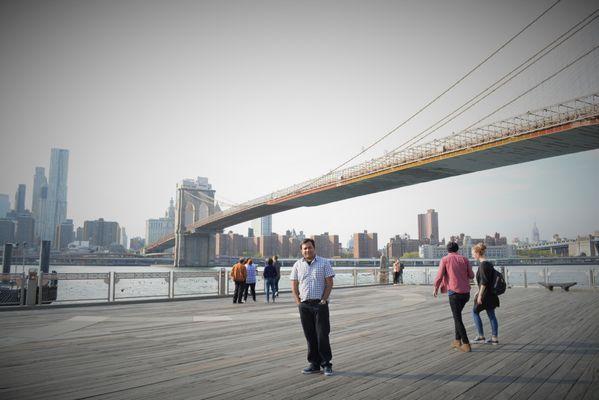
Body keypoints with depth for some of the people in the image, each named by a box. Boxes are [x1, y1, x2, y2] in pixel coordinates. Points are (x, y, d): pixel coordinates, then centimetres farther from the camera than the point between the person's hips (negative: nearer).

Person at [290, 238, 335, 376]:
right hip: (304, 305, 3)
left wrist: (323, 300, -9)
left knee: (322, 335, -3)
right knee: (310, 336, 8)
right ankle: (314, 364, 19)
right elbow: (294, 285, 10)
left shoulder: (324, 262, 0)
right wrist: (298, 302, 2)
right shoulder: (298, 265, 8)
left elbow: (329, 283, -2)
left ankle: (326, 364, 9)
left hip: (320, 304, -3)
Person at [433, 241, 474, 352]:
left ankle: (466, 344, 2)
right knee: (457, 315, 21)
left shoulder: (445, 259, -2)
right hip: (466, 292, 5)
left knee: (457, 318, 3)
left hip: (454, 292, -5)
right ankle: (458, 340, 24)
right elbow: (471, 276, 5)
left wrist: (435, 288, 7)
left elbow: (439, 276, -7)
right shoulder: (464, 259, 6)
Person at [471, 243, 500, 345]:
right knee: (491, 315, 11)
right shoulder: (488, 263, 11)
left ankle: (481, 336, 10)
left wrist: (480, 295, -18)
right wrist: (478, 292, 24)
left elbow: (484, 282, -22)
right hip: (491, 294, 9)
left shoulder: (483, 265, -18)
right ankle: (494, 338, 16)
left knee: (475, 312, 6)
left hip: (486, 294, -9)